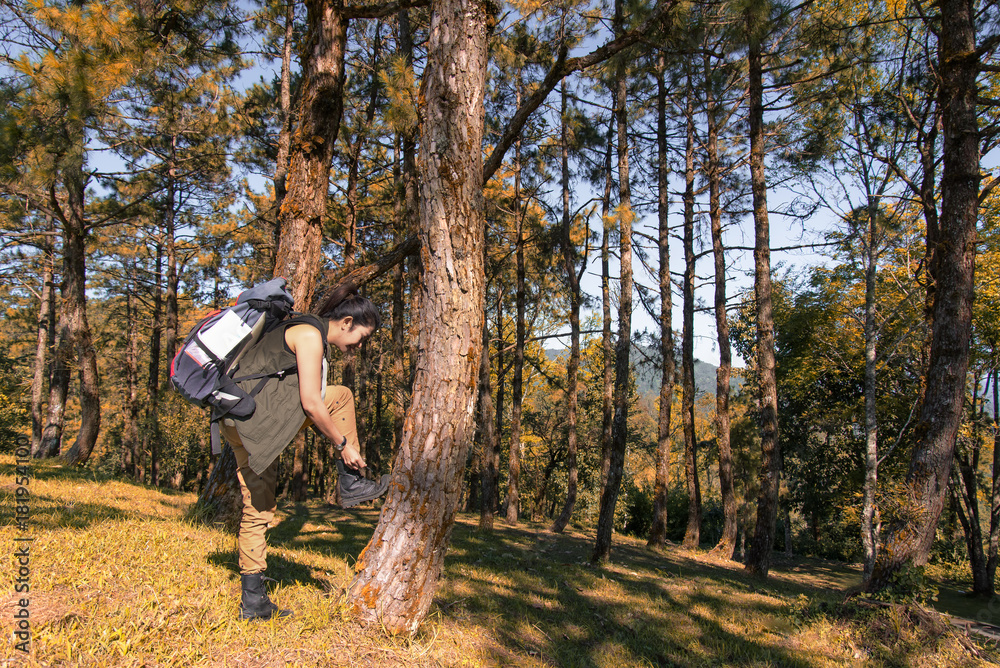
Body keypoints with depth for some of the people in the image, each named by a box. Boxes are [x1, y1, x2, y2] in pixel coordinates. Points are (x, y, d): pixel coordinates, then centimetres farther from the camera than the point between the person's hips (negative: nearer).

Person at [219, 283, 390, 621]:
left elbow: (299, 399, 25)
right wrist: (343, 444, -10)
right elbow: (311, 402, -18)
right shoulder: (311, 335, -11)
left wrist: (336, 436, 24)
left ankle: (253, 600, 18)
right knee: (340, 396, -8)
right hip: (252, 417, -10)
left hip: (239, 427, 10)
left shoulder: (304, 330, 20)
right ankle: (351, 483, -1)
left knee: (258, 510, 12)